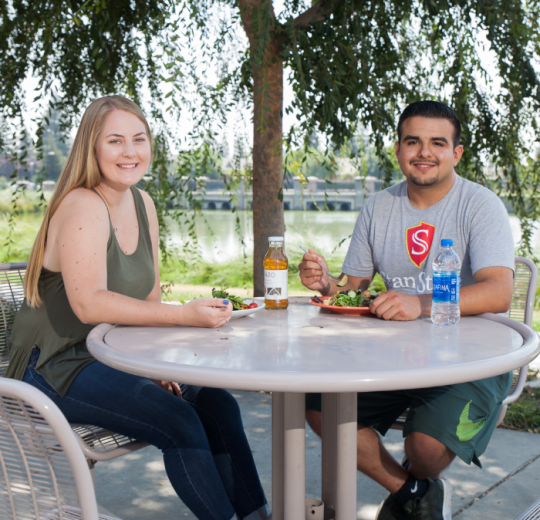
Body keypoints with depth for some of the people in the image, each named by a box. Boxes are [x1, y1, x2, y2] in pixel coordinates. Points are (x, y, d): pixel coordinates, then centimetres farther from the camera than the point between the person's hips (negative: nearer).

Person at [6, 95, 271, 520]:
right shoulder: (82, 207, -19)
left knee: (217, 404, -3)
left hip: (111, 359, 8)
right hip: (58, 369, -8)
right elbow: (89, 304, -30)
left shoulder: (142, 204, 7)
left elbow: (150, 297, 12)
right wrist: (185, 316, -34)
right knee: (179, 422, -23)